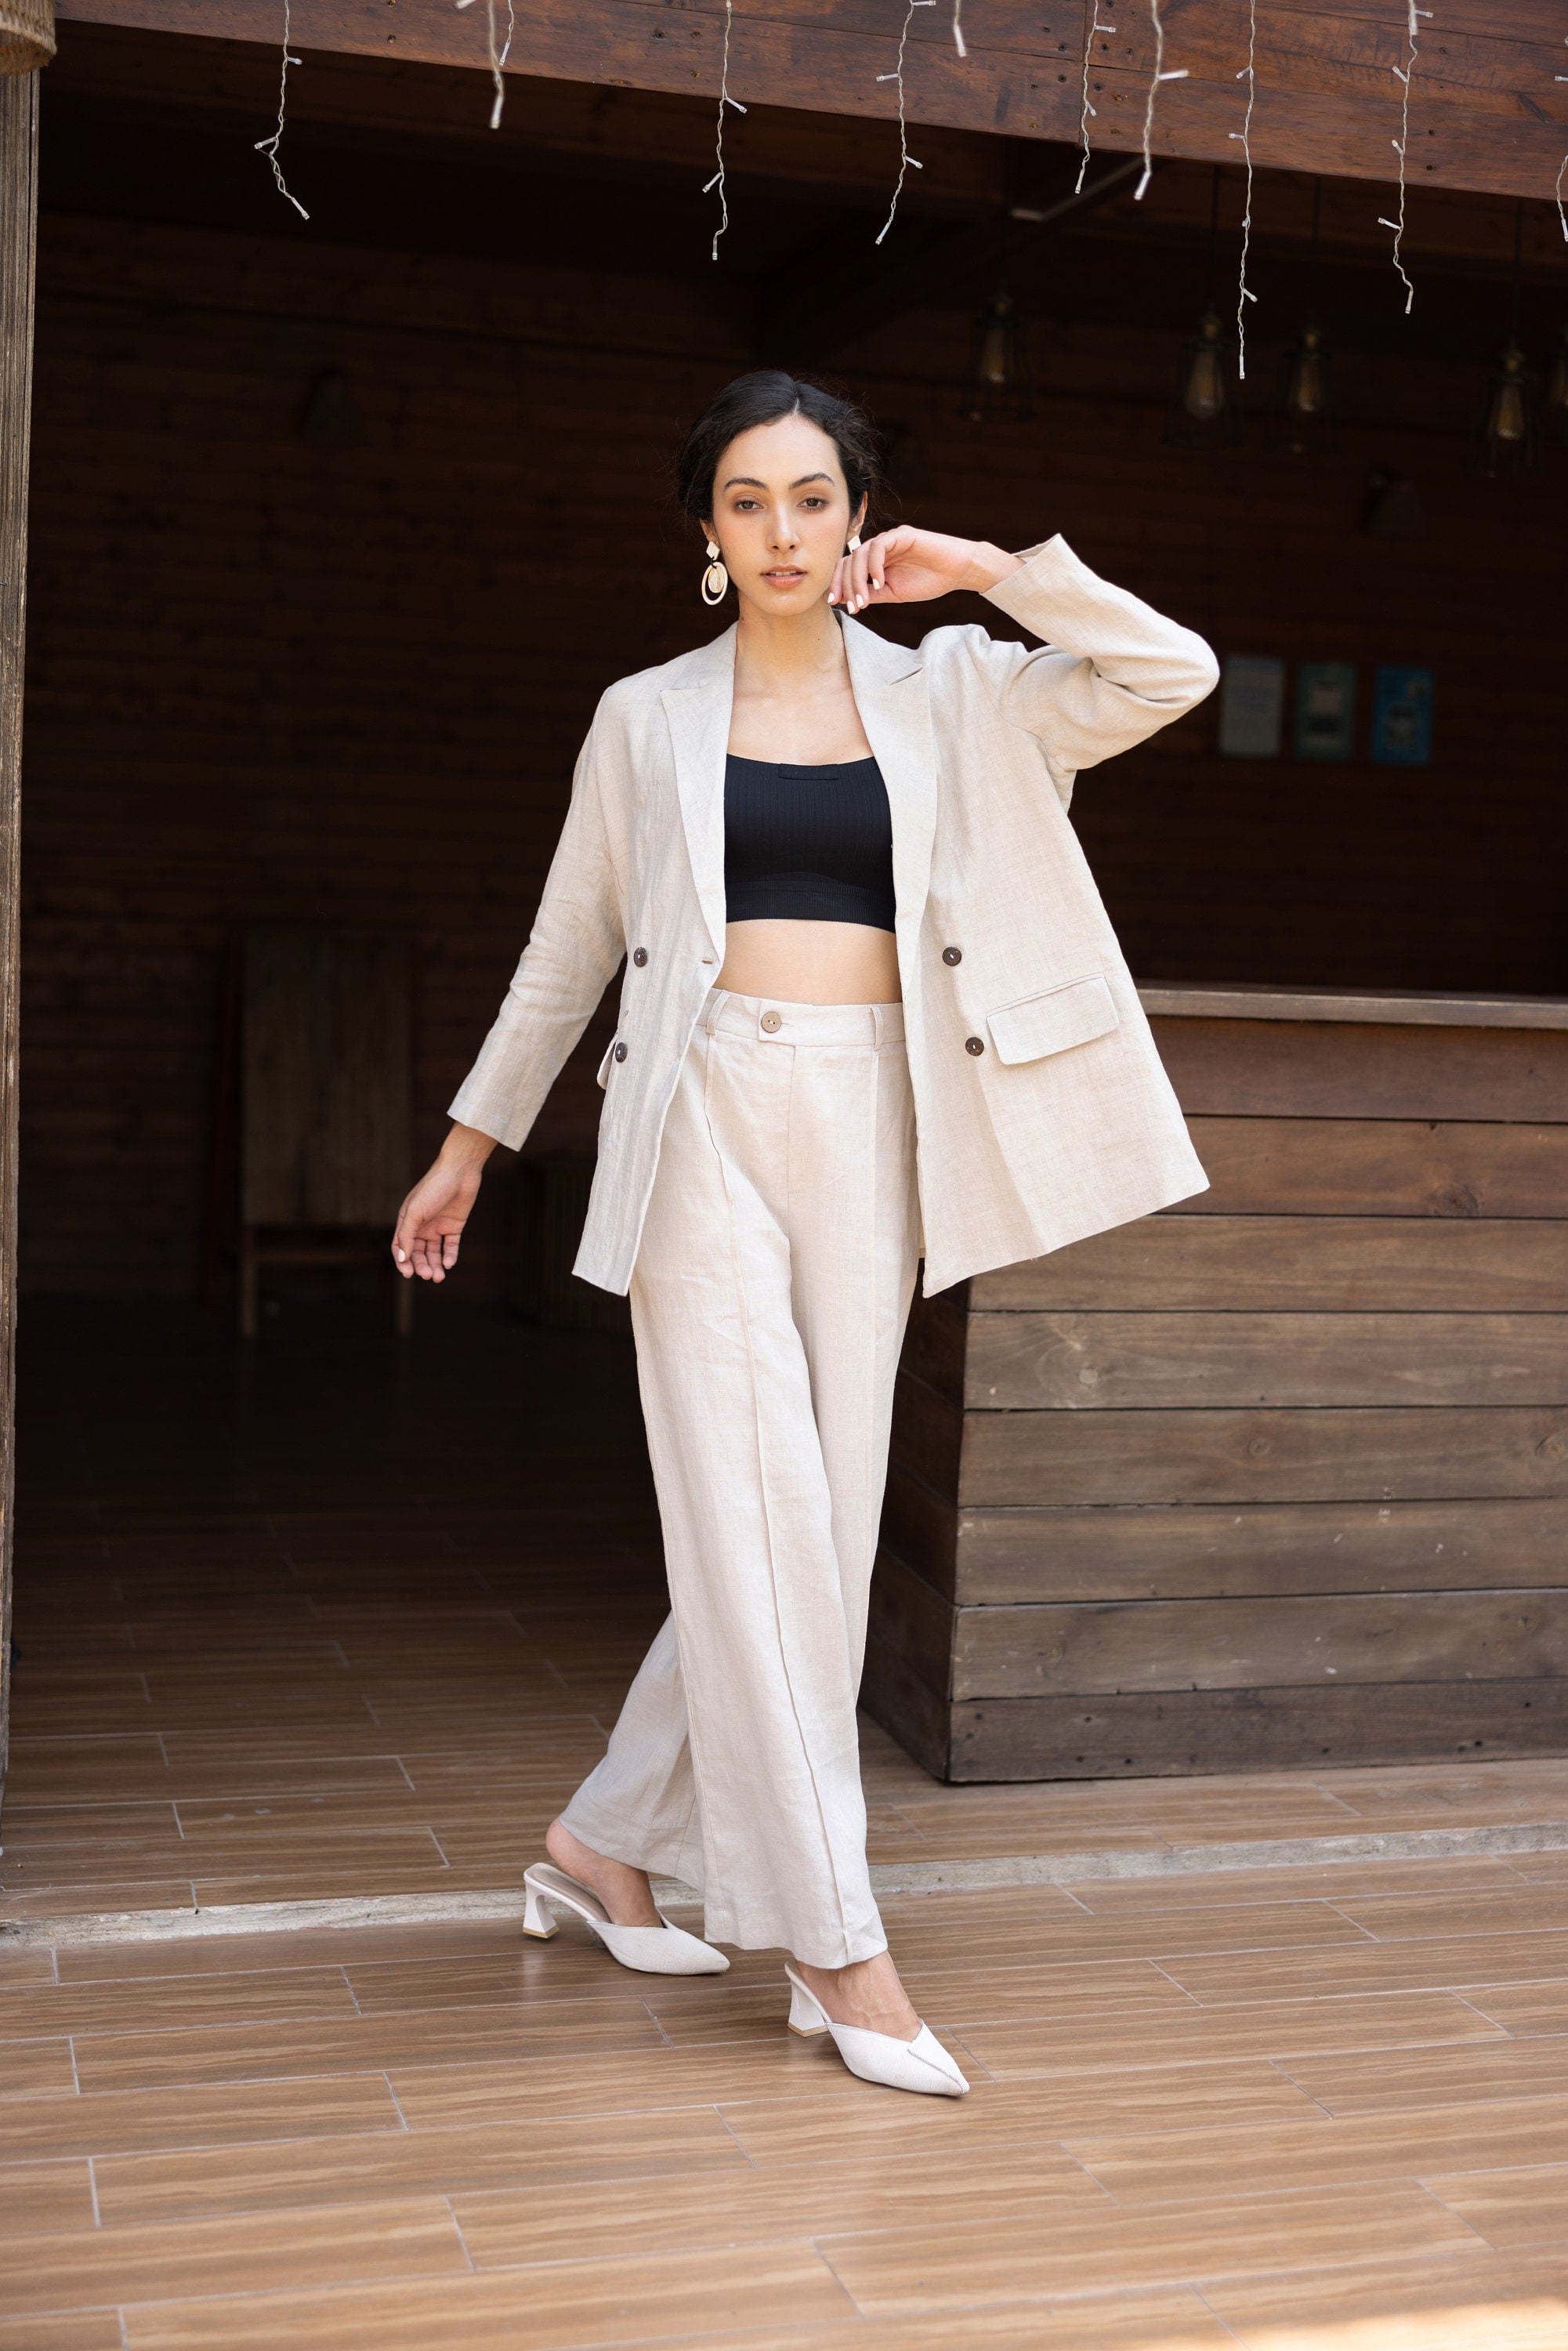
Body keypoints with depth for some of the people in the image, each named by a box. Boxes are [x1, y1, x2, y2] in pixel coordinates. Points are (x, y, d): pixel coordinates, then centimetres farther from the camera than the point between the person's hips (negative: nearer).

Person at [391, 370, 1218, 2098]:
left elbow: (1172, 673, 0)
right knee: (758, 1516, -8)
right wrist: (471, 1143, 18)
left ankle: (604, 1842, 23)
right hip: (707, 1116, -2)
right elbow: (567, 951, 15)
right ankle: (838, 1947, -1)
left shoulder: (945, 698, 10)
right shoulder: (647, 719, 8)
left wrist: (990, 571, 0)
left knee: (810, 1521, 4)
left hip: (867, 1130, 3)